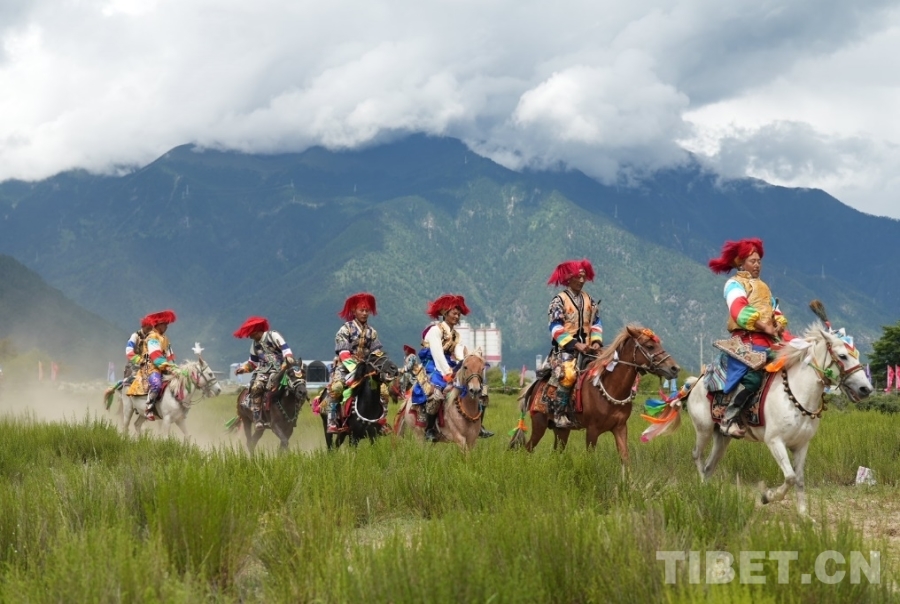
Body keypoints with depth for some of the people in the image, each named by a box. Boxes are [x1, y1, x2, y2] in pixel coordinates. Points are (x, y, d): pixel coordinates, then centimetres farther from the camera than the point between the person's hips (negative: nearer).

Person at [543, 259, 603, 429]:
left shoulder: (589, 300, 14)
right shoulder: (559, 300, -3)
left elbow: (596, 323, 14)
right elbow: (556, 328, -9)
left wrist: (596, 342, -6)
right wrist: (576, 345, -18)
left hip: (587, 349, 6)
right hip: (565, 348, -6)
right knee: (567, 374, -30)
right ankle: (559, 414, -23)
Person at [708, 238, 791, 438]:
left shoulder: (763, 287, 29)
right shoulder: (735, 284, 4)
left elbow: (776, 312, 22)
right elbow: (739, 311, -13)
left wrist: (780, 325, -2)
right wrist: (764, 326, -23)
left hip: (770, 340, 8)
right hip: (747, 340, -8)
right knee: (752, 377, -30)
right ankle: (729, 418, -22)